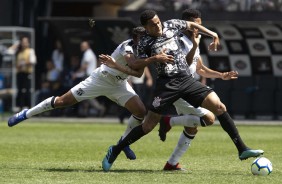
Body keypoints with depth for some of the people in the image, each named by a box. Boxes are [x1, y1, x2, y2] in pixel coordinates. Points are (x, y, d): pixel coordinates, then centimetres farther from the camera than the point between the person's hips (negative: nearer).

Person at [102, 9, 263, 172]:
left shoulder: (171, 25, 7)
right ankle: (115, 151, 11)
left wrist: (213, 34, 18)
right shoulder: (145, 43, -1)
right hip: (167, 84, -3)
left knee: (219, 107, -12)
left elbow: (191, 25, 24)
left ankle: (242, 149, -10)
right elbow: (135, 65, -5)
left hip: (187, 80, 3)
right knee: (149, 125, -6)